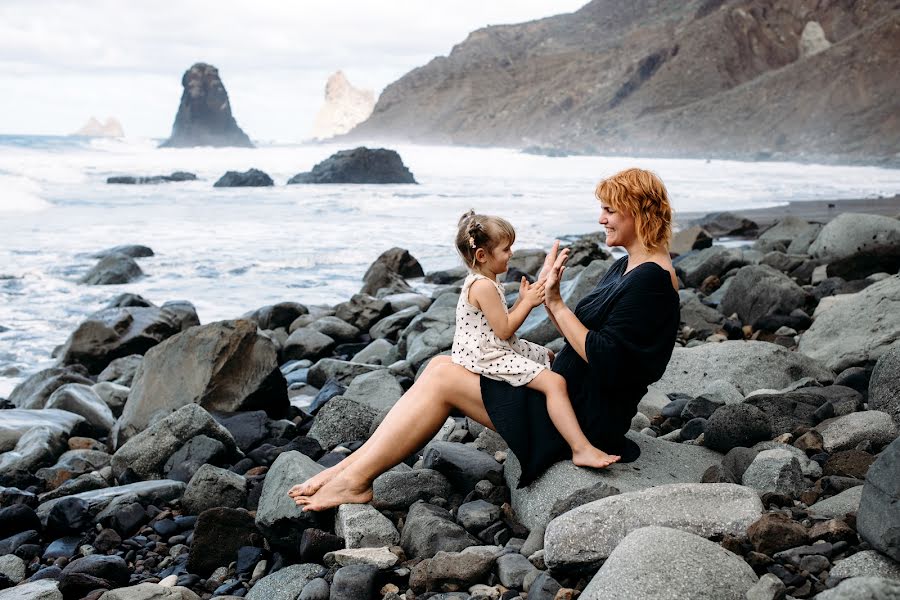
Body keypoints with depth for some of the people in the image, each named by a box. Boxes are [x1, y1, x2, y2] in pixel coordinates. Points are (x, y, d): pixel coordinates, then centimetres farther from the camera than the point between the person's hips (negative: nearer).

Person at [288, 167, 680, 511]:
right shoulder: (624, 268, 14)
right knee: (440, 367, 1)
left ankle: (354, 481, -7)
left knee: (442, 378, -12)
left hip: (588, 417, -10)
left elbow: (605, 362, -24)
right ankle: (353, 465, -3)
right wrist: (547, 295, 1)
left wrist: (557, 304, -19)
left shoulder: (650, 280, -18)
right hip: (569, 395, 10)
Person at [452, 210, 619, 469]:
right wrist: (528, 302, -13)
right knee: (554, 382, -22)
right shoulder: (483, 286, -21)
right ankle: (581, 448, -28)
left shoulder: (484, 282, 13)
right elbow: (504, 330, -21)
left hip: (501, 349, 12)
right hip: (489, 357, -12)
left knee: (548, 356, 27)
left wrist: (522, 300, 4)